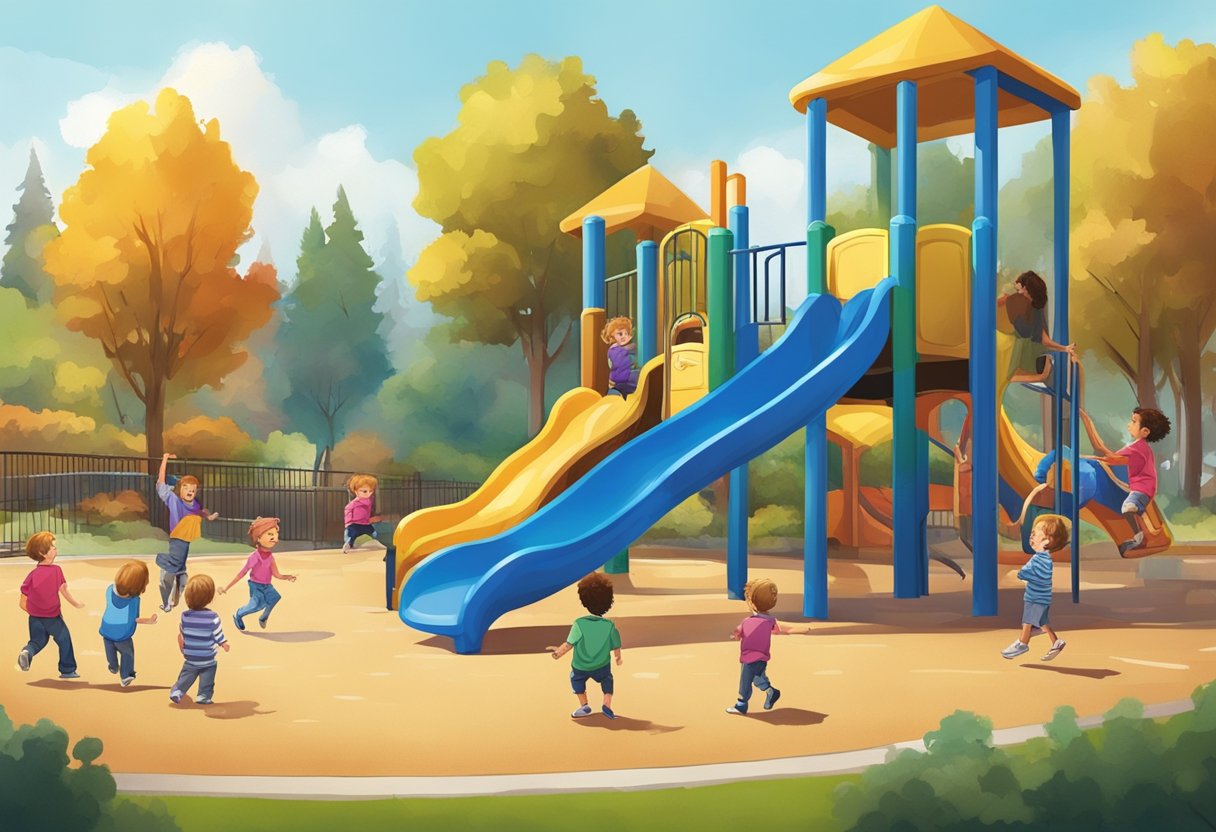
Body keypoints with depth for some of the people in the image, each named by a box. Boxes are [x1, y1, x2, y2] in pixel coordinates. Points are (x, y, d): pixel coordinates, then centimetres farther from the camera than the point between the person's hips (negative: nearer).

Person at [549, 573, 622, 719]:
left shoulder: (579, 624, -21)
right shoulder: (610, 626, -14)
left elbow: (569, 644, -16)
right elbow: (616, 647, -4)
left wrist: (559, 652, 3)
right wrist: (618, 658, 18)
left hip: (580, 667, -1)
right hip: (602, 666, 1)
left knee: (576, 678, 29)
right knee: (606, 678, 29)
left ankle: (584, 706, 25)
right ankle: (607, 705, 15)